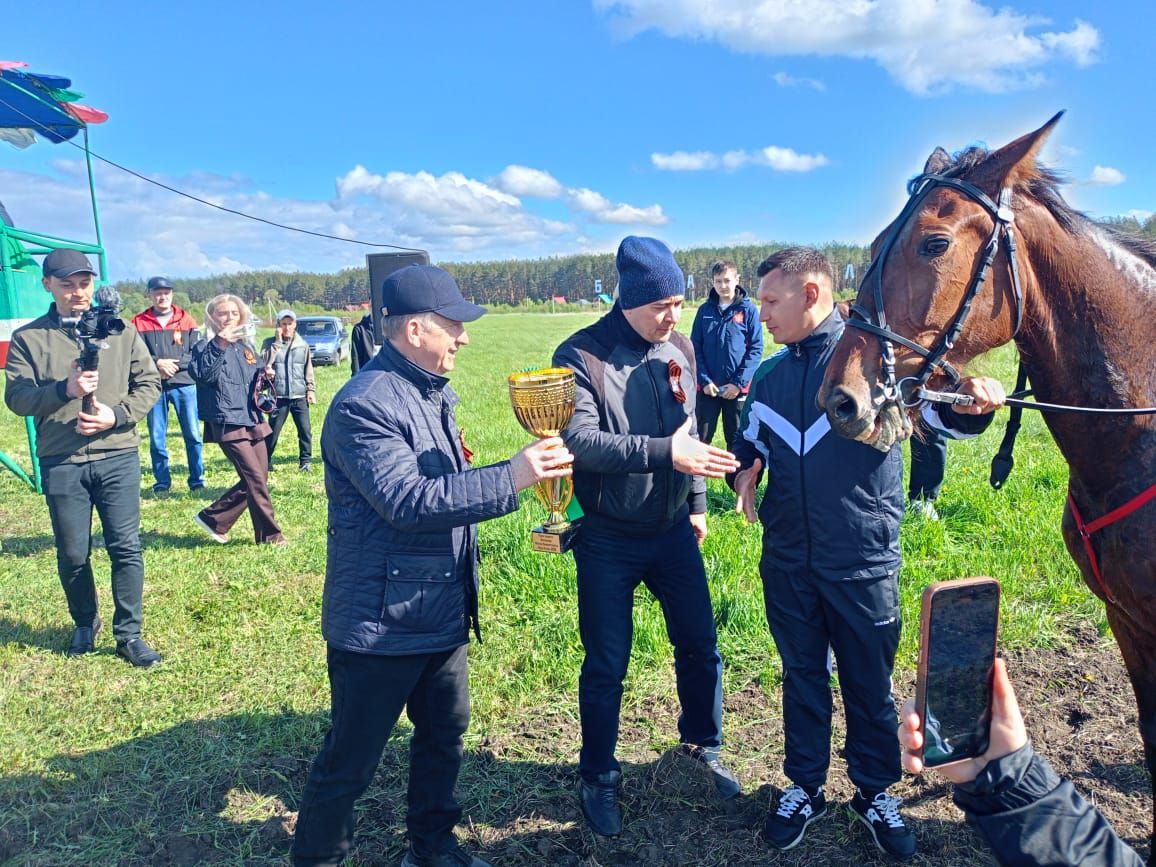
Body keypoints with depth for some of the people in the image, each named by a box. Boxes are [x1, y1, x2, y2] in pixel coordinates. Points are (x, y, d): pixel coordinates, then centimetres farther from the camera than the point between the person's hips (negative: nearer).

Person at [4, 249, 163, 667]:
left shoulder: (120, 331, 5)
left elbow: (149, 383, 5)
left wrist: (116, 415, -11)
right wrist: (64, 389, -21)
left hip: (118, 457, 0)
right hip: (60, 463, 0)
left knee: (126, 548, 0)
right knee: (72, 554, 10)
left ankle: (128, 635, 13)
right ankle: (85, 625, 33)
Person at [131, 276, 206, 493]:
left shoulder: (186, 320, 6)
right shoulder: (139, 322, 5)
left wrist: (175, 364, -13)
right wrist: (157, 363, -17)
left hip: (184, 384, 0)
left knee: (193, 434, 2)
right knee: (156, 438, 6)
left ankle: (197, 479, 12)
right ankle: (162, 481, 17)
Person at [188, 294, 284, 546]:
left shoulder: (246, 346, 15)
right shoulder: (206, 346, -4)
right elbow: (202, 374, -23)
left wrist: (265, 374, 3)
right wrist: (219, 344, -31)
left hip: (253, 421, 8)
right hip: (228, 423, -7)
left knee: (258, 479, 9)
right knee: (255, 478, -8)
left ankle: (212, 518, 22)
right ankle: (269, 534, 4)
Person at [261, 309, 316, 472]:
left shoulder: (302, 345, 8)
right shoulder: (270, 343, 3)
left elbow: (308, 370, 13)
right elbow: (265, 362, -13)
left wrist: (311, 390, 7)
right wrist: (278, 341, -12)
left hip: (300, 396, 1)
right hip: (279, 396, -1)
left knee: (305, 430, -3)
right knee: (272, 431, 6)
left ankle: (306, 460, 9)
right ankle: (266, 461, 21)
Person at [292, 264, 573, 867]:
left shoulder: (432, 393, 9)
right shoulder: (364, 405, -21)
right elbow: (408, 502, -30)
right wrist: (510, 479, -31)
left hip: (442, 613, 9)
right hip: (380, 625, -9)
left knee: (444, 734, 22)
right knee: (349, 762, 8)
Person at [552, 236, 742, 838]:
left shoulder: (679, 349, 2)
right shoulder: (581, 355, -16)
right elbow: (579, 440, -28)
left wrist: (697, 502, 14)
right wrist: (666, 453, -32)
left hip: (673, 532, 5)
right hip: (608, 540, -4)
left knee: (700, 646, 15)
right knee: (605, 667, 8)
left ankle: (702, 747, 41)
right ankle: (598, 778, 30)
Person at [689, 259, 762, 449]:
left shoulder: (748, 309, -2)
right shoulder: (705, 310, 4)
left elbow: (756, 349, -4)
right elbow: (695, 348, 3)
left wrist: (739, 382, -12)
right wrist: (704, 380, -8)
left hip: (738, 389, -1)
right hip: (707, 387, 1)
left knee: (737, 439, 11)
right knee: (700, 438, 8)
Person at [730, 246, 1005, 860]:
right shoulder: (769, 376, 6)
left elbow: (943, 411, -11)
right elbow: (749, 443, 18)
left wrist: (972, 398, -34)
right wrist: (743, 474, -4)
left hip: (863, 562, -4)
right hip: (788, 563, 4)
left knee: (869, 685, 14)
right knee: (801, 678, 18)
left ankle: (874, 793, 36)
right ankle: (805, 788, 37)